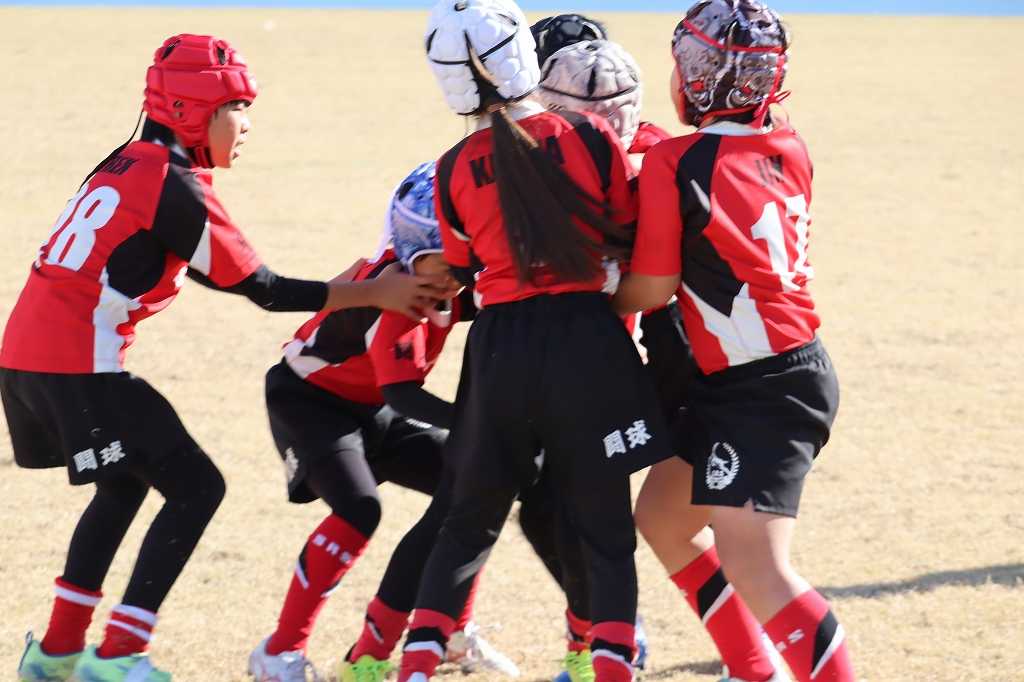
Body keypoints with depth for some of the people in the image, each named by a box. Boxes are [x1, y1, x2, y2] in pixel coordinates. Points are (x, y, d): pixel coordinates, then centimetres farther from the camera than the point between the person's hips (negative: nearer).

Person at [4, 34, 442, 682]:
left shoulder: (128, 165, 17)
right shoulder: (175, 190, -11)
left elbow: (215, 272, 24)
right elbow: (261, 289, -7)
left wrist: (326, 291, 20)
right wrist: (374, 294, -1)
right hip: (80, 368, -9)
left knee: (125, 484, 27)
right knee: (196, 488, -1)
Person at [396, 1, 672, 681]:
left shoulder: (455, 171, -1)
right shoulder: (591, 138, -8)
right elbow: (631, 235, 2)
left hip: (500, 350, 2)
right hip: (586, 339, -2)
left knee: (470, 523, 17)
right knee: (607, 533, 7)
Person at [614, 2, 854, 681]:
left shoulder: (676, 166, -16)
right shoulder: (790, 152, 4)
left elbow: (651, 289, -9)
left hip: (763, 393, -9)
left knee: (754, 568, -14)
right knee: (662, 516, 21)